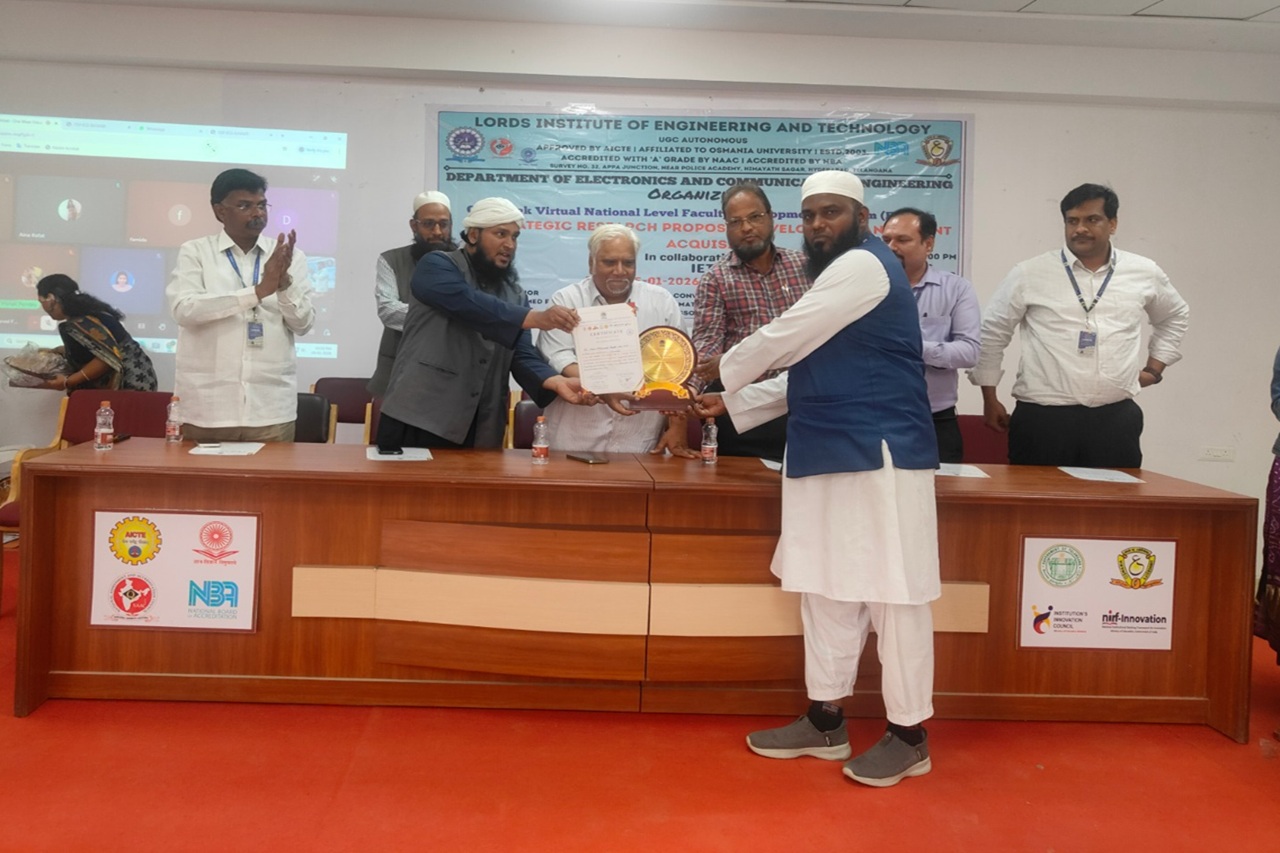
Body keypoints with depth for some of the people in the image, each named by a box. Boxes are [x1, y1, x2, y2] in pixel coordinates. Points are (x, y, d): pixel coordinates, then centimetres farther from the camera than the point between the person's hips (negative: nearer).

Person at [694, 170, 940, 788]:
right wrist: (732, 402, 19)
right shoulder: (839, 275, 21)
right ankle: (825, 721, 23)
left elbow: (782, 340, -12)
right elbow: (807, 375, 24)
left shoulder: (863, 266, -10)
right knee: (826, 588, 13)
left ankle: (908, 735, 10)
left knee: (891, 592, -2)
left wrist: (718, 373, 5)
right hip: (828, 458, 10)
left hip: (880, 456, -10)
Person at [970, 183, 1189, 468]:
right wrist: (990, 400, 6)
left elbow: (1174, 316, 28)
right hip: (1043, 418, -2)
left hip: (1115, 418, 3)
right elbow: (992, 333, 5)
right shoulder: (1030, 274, -1)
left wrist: (1155, 367, 19)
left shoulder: (1144, 273, 8)